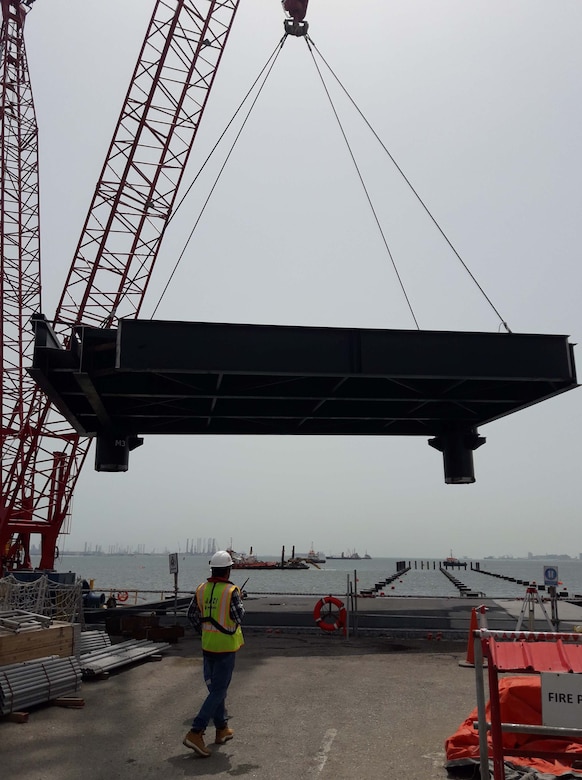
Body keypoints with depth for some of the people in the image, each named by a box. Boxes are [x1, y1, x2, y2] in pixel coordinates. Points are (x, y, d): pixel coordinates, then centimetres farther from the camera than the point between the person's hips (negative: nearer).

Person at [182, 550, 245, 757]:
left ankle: (222, 729, 31)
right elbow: (239, 617, -14)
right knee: (218, 691, 0)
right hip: (226, 647, -6)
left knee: (214, 687, 19)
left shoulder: (201, 589, -1)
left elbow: (192, 615, 8)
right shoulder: (231, 591, -18)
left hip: (207, 645, 6)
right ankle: (195, 733, -8)